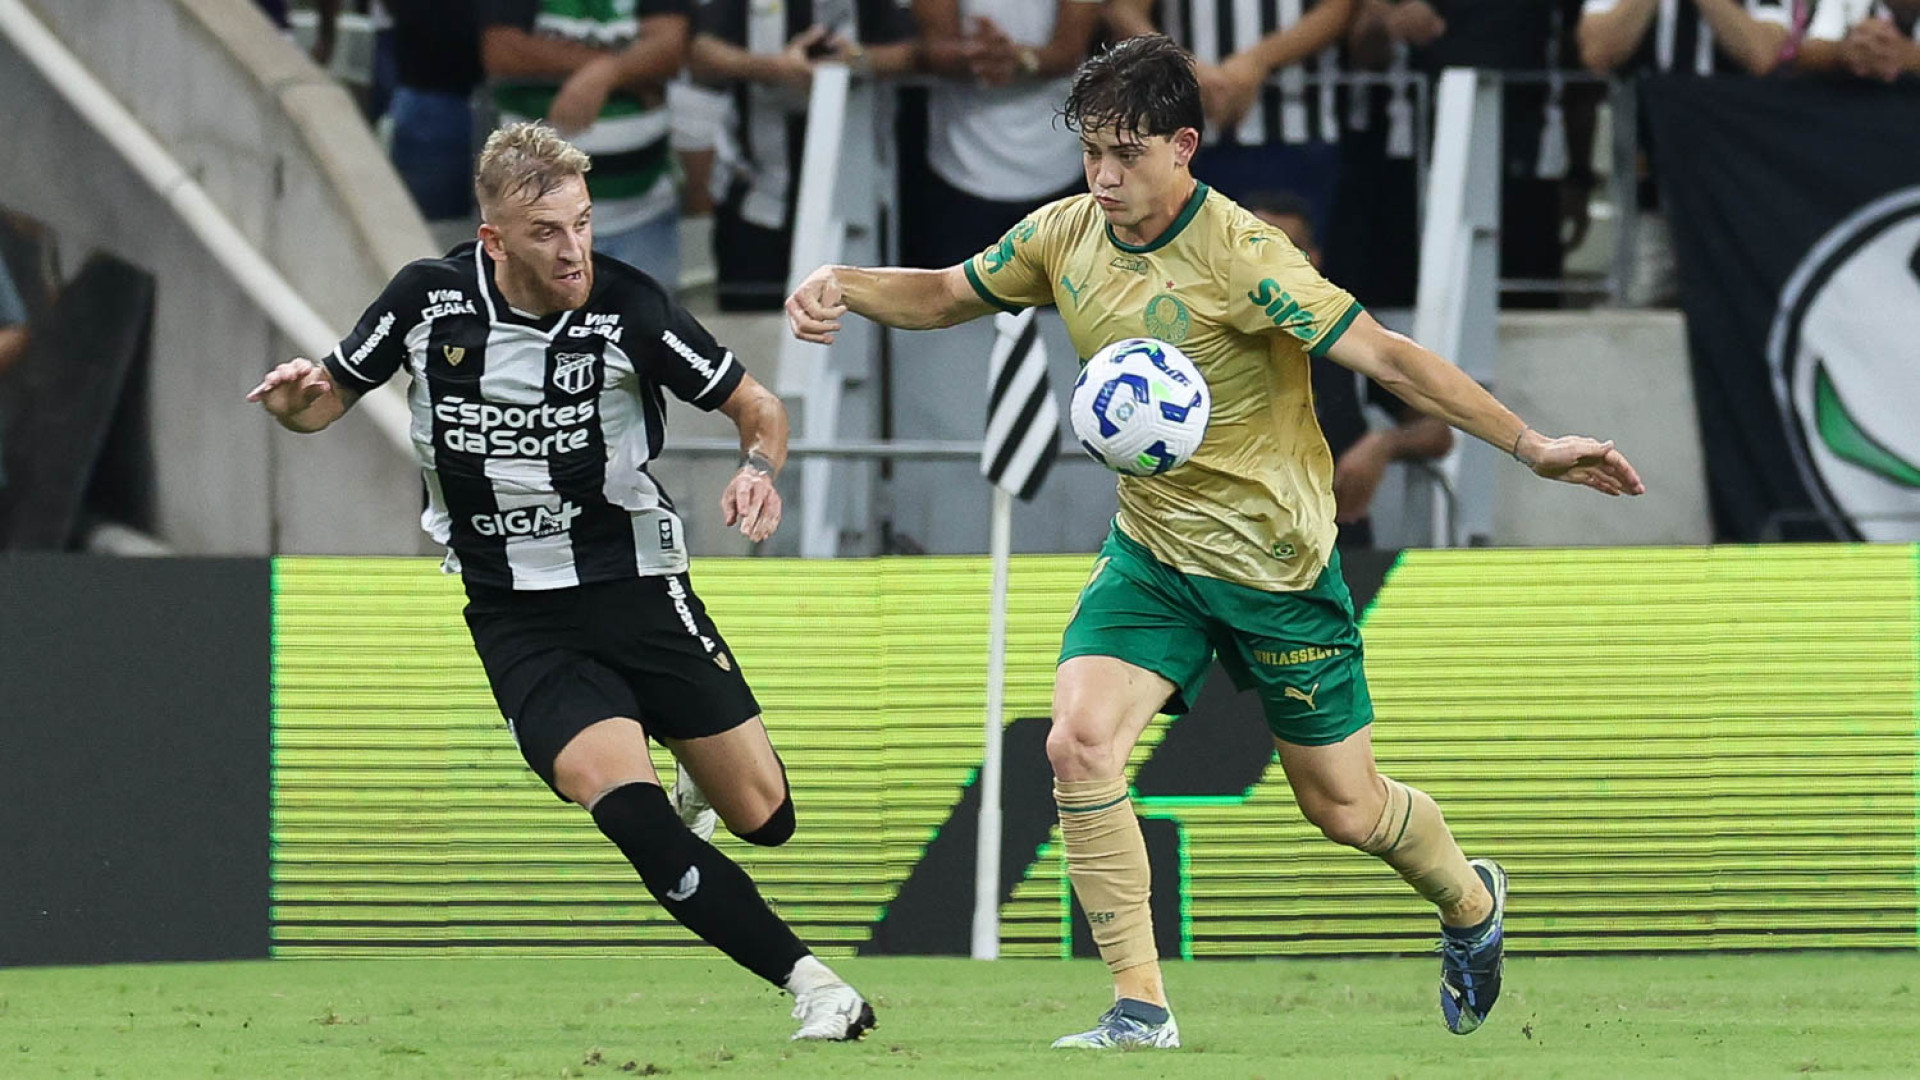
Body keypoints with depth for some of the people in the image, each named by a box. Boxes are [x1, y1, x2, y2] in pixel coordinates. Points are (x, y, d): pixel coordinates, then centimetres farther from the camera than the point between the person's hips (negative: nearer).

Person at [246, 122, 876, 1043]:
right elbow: (330, 397, 7)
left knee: (763, 818, 2)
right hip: (515, 615, 0)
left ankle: (699, 788, 42)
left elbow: (757, 406, -3)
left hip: (637, 587, 0)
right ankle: (812, 986, -15)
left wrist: (758, 467, -25)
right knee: (624, 802, -23)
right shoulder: (428, 300, -9)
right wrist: (292, 403, -16)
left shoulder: (626, 308, -14)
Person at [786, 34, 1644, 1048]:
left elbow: (1386, 357, -23)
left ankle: (1470, 902, 42)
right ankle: (1139, 1008, -14)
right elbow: (943, 295, 11)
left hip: (1275, 564, -4)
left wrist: (1531, 446, -28)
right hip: (1150, 551, 4)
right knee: (1078, 743, -20)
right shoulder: (1066, 236, -5)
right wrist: (840, 283, -9)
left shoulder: (1241, 257, -23)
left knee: (1343, 806, 8)